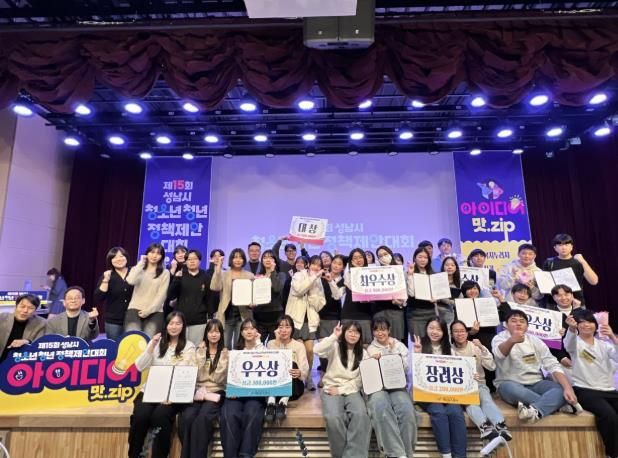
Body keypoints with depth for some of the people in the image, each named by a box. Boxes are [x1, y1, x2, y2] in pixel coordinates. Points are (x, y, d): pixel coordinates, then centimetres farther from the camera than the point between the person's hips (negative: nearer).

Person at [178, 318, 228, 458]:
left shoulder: (226, 353, 6)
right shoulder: (199, 351, 14)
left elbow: (220, 378, -3)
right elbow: (195, 375, 0)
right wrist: (202, 352, -5)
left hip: (216, 393, -2)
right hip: (198, 391, 2)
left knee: (202, 418, -31)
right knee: (186, 417, -27)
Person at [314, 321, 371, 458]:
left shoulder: (363, 353, 9)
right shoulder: (335, 347, 1)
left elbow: (361, 379, 3)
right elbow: (317, 351, -20)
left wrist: (341, 390, -9)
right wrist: (334, 336, -19)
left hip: (351, 390, 2)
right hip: (331, 390, -2)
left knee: (361, 415, -30)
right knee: (334, 417, -32)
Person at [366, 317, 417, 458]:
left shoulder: (399, 345, 14)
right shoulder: (370, 349, 12)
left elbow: (406, 368, 3)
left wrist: (394, 352, -5)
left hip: (397, 386, 1)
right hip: (377, 387, -1)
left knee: (407, 411, -32)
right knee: (382, 411, -35)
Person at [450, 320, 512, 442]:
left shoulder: (475, 347, 7)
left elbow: (492, 367, -3)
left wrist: (482, 348, -14)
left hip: (478, 384, 1)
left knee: (486, 399, -32)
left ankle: (501, 427, -53)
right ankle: (485, 427, -56)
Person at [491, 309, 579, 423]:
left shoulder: (535, 341, 7)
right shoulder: (499, 338, -5)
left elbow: (553, 365, -4)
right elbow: (499, 353, -30)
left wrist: (568, 388, -23)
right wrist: (512, 340, -53)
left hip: (536, 384, 4)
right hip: (510, 384, -4)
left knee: (562, 389, -23)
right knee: (511, 388, -38)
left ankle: (535, 410, -43)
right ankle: (555, 404, -24)